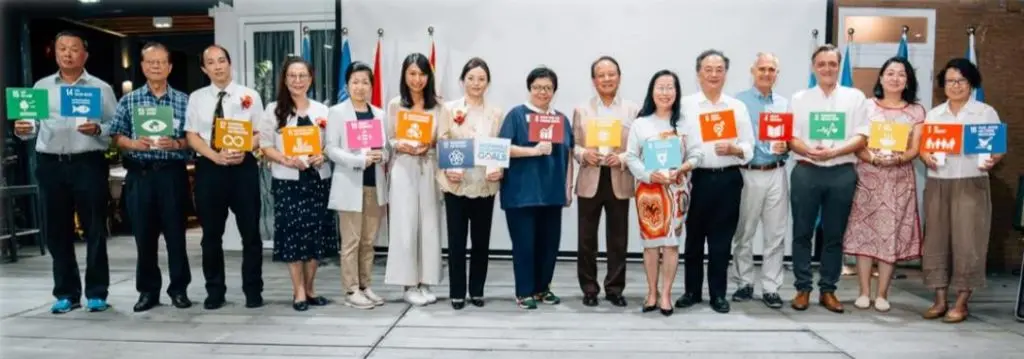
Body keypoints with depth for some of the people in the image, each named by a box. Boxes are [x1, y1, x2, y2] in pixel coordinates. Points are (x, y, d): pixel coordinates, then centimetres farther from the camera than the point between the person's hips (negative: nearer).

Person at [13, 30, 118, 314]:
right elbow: (31, 126, 9)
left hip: (88, 165, -3)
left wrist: (98, 130, -20)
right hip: (50, 165, 3)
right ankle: (66, 293, 18)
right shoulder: (41, 87, 14)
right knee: (57, 232, 8)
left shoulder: (101, 88, 6)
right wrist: (21, 130, -12)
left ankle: (97, 292, 8)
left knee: (94, 231, 0)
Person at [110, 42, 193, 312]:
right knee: (144, 234, 6)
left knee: (176, 233, 2)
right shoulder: (128, 101, 9)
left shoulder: (183, 101, 6)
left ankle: (179, 289, 13)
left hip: (172, 174, -1)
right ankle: (147, 290, 17)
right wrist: (135, 143, -12)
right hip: (139, 175, 1)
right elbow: (116, 137, 7)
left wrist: (175, 144, -14)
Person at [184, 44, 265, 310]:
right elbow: (192, 136, 3)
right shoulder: (196, 98, 8)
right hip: (208, 168, 2)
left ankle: (253, 290, 14)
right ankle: (215, 291, 20)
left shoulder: (250, 96, 5)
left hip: (243, 166, -1)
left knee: (250, 232, 3)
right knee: (211, 234, 8)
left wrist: (243, 151, -16)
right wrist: (216, 156, -13)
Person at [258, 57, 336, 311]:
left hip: (318, 179, 3)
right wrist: (287, 160, -16)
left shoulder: (322, 110, 11)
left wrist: (322, 156, -9)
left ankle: (310, 288, 17)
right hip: (288, 181, -2)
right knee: (293, 234, -2)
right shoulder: (274, 110, 4)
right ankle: (298, 291, 8)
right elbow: (265, 145, 0)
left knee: (316, 233, 5)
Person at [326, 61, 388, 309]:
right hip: (350, 185, -4)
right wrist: (361, 160, -20)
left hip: (375, 185, 4)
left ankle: (365, 286, 19)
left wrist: (381, 155, -12)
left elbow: (388, 147, 11)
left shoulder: (380, 114, 12)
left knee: (369, 241, 9)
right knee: (351, 241, -1)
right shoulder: (337, 112, 0)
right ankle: (351, 291, 7)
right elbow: (332, 149, -8)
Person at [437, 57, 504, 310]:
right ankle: (457, 292, 14)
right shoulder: (449, 109, 2)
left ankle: (477, 291, 22)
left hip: (484, 185, 2)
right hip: (456, 184, -2)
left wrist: (499, 171, -12)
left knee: (481, 240, 9)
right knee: (457, 240, 3)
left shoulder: (495, 113, 7)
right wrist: (447, 170, -16)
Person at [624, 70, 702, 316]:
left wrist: (681, 170, -17)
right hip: (649, 189, 0)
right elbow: (631, 157, -1)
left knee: (672, 241, 1)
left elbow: (697, 153, 1)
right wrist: (649, 175, -16)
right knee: (650, 241, 5)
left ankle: (666, 294, 11)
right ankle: (652, 292, 17)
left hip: (677, 189, 1)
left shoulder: (684, 122, 5)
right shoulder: (640, 123, 2)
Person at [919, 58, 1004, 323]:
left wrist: (992, 160, -19)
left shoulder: (986, 112, 5)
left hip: (971, 185, -3)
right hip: (937, 184, 3)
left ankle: (961, 303, 4)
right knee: (936, 241, 3)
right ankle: (940, 300, 11)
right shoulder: (933, 114, 14)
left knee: (966, 242, -5)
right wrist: (926, 157, -11)